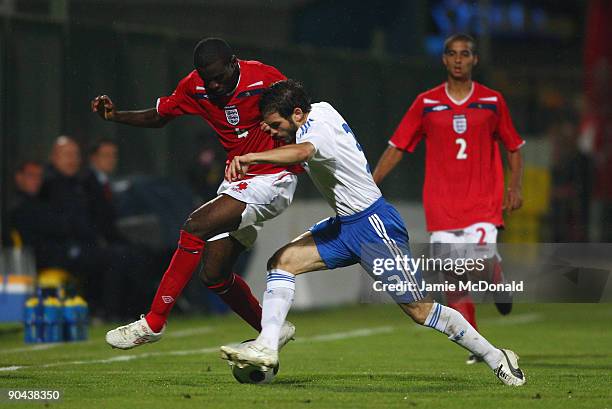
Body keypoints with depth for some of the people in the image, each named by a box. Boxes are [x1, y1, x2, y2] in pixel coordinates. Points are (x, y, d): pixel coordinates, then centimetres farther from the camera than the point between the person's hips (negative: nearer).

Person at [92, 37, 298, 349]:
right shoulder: (194, 87, -1)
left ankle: (153, 323, -17)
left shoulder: (264, 78, -17)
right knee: (214, 274, 5)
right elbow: (158, 117, 13)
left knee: (196, 227, -22)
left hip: (272, 179, -8)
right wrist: (116, 116, -3)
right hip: (238, 181, 8)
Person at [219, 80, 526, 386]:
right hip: (344, 224, 10)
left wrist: (251, 157, -59)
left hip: (374, 226, -10)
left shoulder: (318, 129, -22)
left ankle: (496, 358, 9)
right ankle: (266, 347, -13)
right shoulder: (320, 109, 6)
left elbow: (302, 151, -47)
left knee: (420, 310, -5)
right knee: (281, 262, -5)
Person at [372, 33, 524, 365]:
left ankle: (498, 281, 17)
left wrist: (514, 187, 3)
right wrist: (369, 185, 0)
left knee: (482, 258, -21)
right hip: (441, 204, 1)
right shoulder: (426, 103, 6)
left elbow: (514, 147, 16)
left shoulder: (492, 101, 6)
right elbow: (397, 147, 8)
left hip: (484, 200, -1)